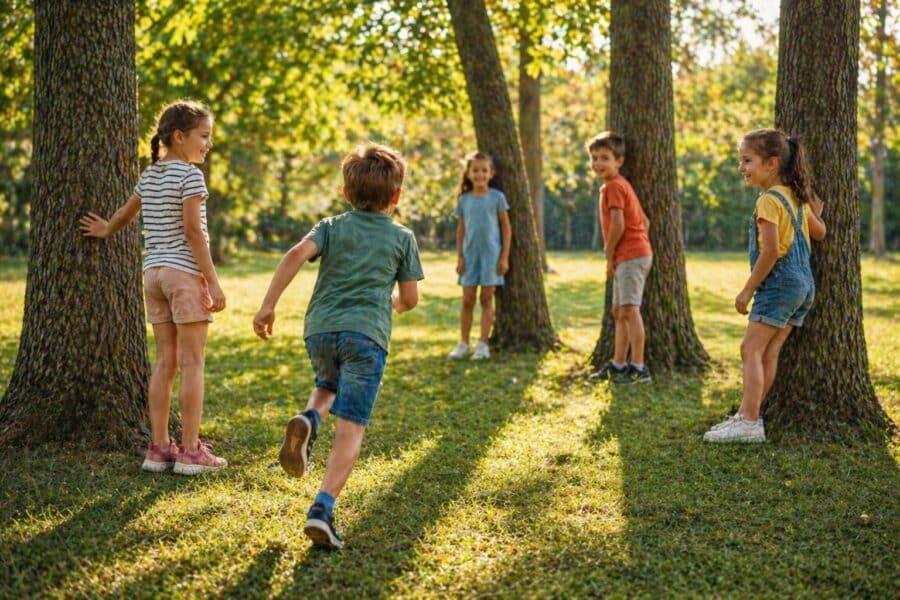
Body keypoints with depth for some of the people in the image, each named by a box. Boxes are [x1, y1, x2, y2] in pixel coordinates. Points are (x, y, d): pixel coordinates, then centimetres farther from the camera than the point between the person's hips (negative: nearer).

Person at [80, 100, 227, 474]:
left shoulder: (149, 176, 14)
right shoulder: (190, 176, -9)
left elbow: (124, 214, 28)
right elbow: (193, 230, -15)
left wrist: (106, 231, 50)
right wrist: (213, 281, -14)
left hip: (154, 273, 7)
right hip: (185, 273, -7)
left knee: (165, 362, 8)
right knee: (192, 363, -4)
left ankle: (159, 448, 9)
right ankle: (191, 451, -4)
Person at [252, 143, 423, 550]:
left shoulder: (332, 227, 15)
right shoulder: (402, 238, 14)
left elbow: (296, 255, -4)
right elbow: (410, 298, 13)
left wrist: (268, 305, -4)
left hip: (320, 328, 3)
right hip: (366, 334, -3)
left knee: (329, 386, 33)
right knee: (350, 427, -5)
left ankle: (309, 418, 0)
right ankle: (322, 509, -19)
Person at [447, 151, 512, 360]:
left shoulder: (497, 197, -1)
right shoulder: (464, 199, 6)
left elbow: (506, 228, 1)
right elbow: (460, 230, 10)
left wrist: (504, 257, -4)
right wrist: (459, 257, 3)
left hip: (491, 254, -2)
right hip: (470, 254, 2)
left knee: (487, 299, 1)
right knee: (468, 300, 3)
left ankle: (483, 344, 5)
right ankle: (463, 343, 9)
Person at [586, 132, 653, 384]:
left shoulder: (613, 186, -12)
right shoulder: (621, 185, 19)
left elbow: (618, 225, -21)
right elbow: (644, 221, 21)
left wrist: (609, 256, -9)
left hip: (630, 256, -11)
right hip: (628, 256, 11)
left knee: (629, 309, -13)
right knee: (618, 311, 15)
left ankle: (638, 368, -14)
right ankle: (618, 365, 21)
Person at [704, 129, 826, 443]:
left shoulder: (769, 200, -14)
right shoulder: (797, 197, 13)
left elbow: (771, 250, -20)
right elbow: (819, 232, 22)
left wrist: (748, 289, -14)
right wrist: (814, 211, 39)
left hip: (778, 284, -10)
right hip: (803, 284, 10)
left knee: (751, 349, -10)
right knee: (768, 352, 11)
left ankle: (749, 422, -16)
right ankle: (748, 414, 14)